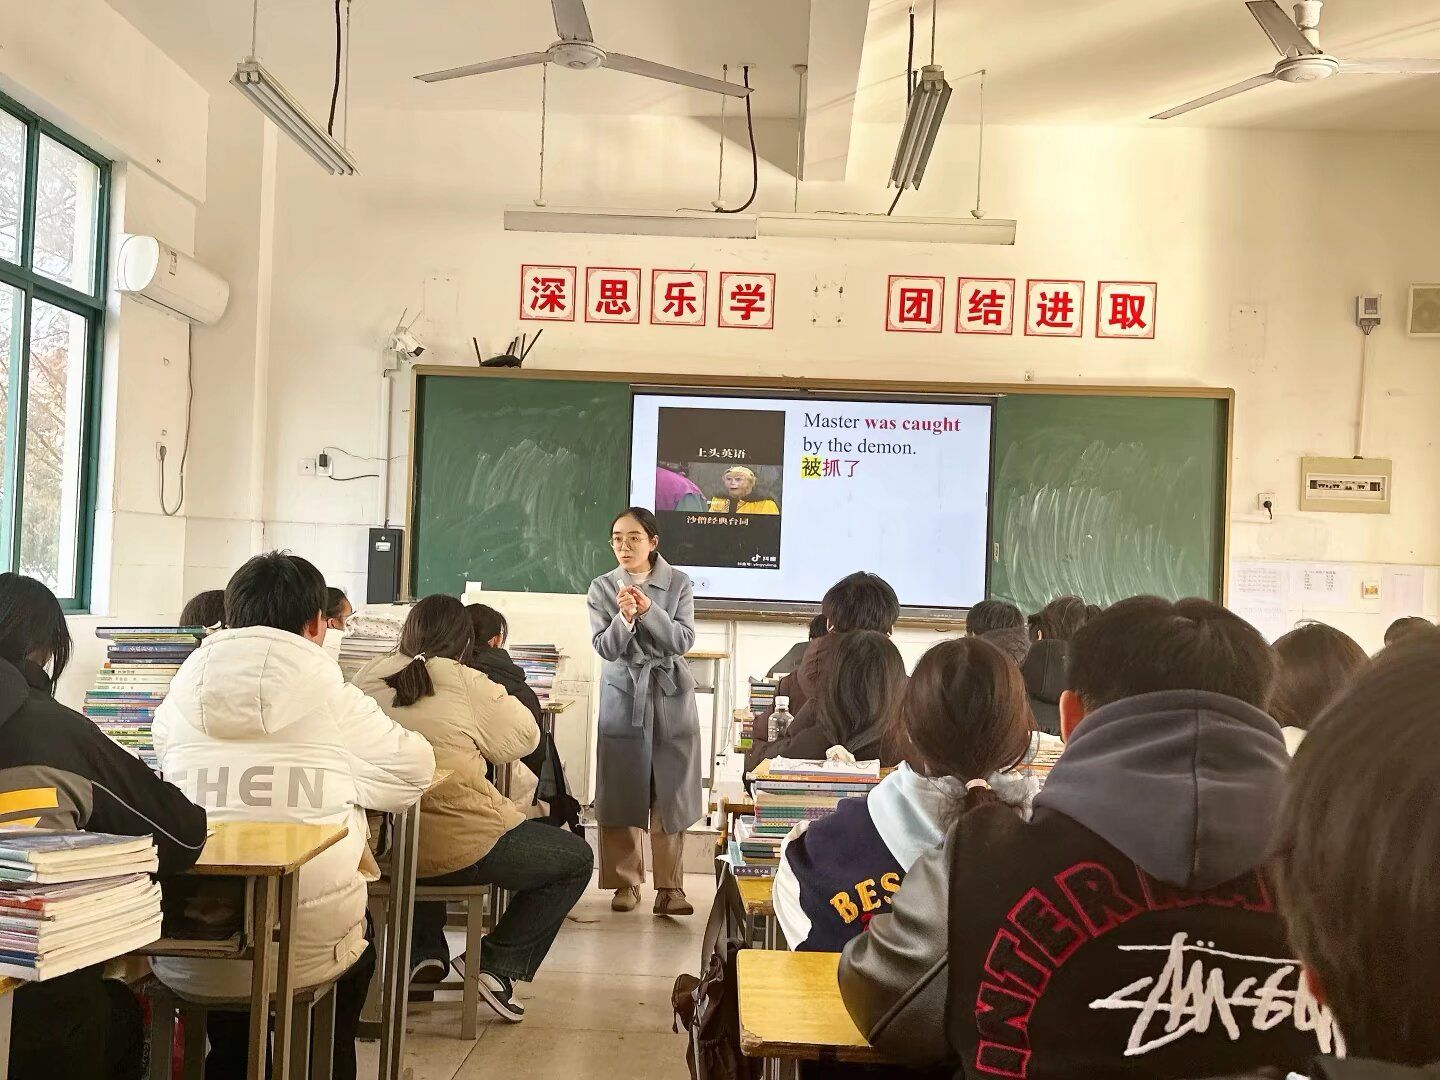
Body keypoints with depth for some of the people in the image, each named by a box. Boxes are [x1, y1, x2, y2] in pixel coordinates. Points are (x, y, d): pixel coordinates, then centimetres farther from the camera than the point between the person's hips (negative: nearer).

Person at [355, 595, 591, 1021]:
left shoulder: (368, 678, 2)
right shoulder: (467, 686, -12)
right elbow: (524, 737, -1)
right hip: (459, 850, -6)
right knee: (576, 858, 12)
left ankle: (424, 952, 29)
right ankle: (499, 965, 7)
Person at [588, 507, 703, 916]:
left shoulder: (678, 584, 1)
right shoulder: (602, 587, 2)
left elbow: (683, 640, -8)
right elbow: (604, 648, -5)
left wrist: (649, 610, -22)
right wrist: (624, 617, -24)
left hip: (671, 697, 0)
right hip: (623, 698, 1)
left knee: (671, 792, -1)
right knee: (621, 791, 1)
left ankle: (670, 886, 5)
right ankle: (626, 882, 13)